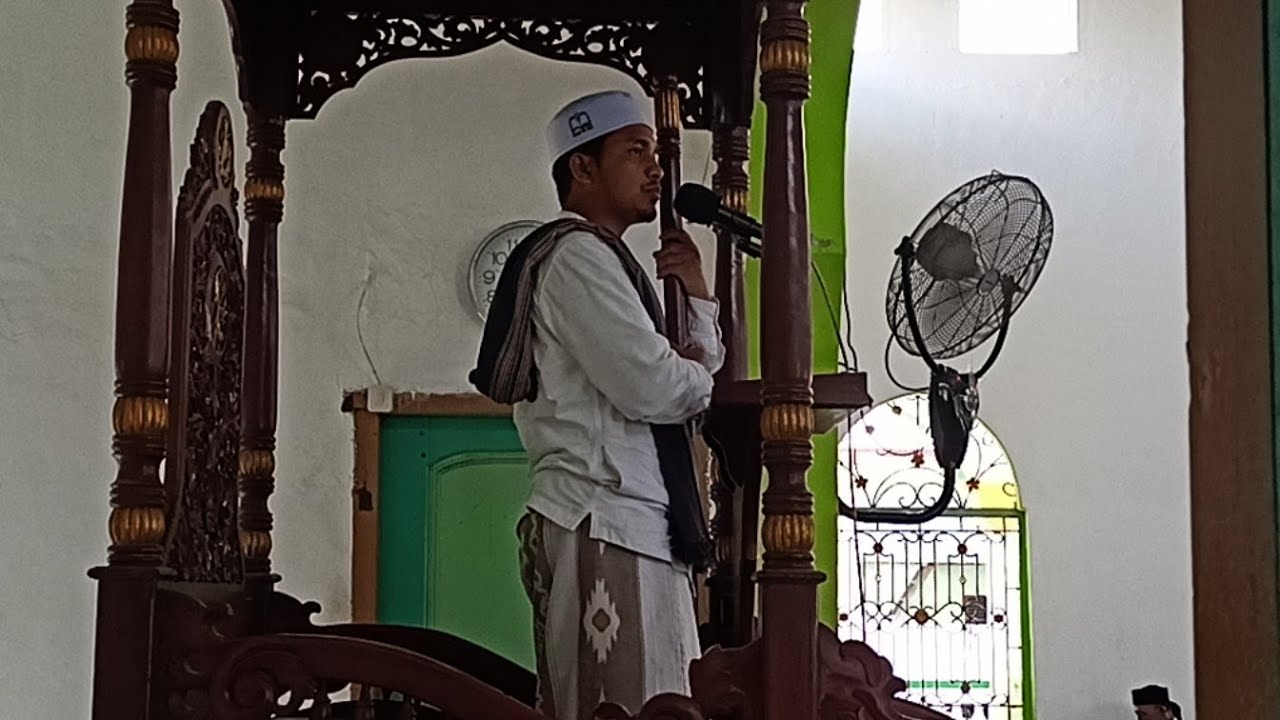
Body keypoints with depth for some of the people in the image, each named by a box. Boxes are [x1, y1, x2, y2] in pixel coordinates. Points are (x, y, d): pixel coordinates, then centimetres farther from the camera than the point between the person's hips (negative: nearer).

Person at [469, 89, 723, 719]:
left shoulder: (602, 258, 26)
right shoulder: (577, 254, -7)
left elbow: (696, 379, 26)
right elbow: (653, 389, -18)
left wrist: (695, 295, 12)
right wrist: (695, 372, 4)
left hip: (633, 525, 10)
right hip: (604, 530, -10)